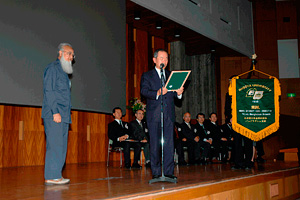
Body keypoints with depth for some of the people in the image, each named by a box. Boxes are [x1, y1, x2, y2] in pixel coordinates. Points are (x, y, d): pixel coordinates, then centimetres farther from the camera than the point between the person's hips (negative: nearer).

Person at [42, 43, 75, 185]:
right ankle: (51, 176, -5)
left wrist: (66, 114, 14)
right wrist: (55, 112, -18)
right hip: (54, 115, -9)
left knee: (61, 146, 8)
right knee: (55, 145, -9)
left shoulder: (64, 72, 23)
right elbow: (49, 91, -12)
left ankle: (56, 175, 12)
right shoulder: (52, 68, -4)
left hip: (63, 115, 9)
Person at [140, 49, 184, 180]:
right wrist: (157, 93, -26)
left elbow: (174, 94, 13)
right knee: (155, 145, 0)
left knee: (169, 144, 0)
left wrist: (178, 93, -11)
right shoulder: (147, 76, 8)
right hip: (154, 115, -3)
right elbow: (144, 91, -8)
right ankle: (156, 173, 8)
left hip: (169, 114, 3)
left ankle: (169, 172, 6)